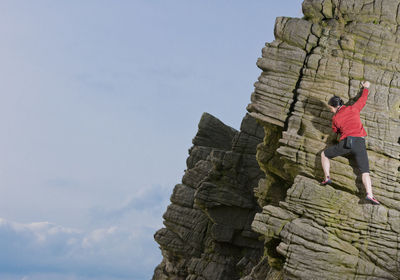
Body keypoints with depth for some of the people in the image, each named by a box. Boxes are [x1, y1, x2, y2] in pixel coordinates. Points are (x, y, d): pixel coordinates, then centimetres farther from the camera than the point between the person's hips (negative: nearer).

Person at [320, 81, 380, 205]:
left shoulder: (335, 118, 7)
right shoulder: (354, 108, 11)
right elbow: (363, 99, 27)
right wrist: (366, 88, 44)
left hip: (345, 143, -1)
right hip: (360, 142, 1)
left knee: (324, 155, 23)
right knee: (365, 171, -2)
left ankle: (327, 177, 8)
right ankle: (369, 194, -23)